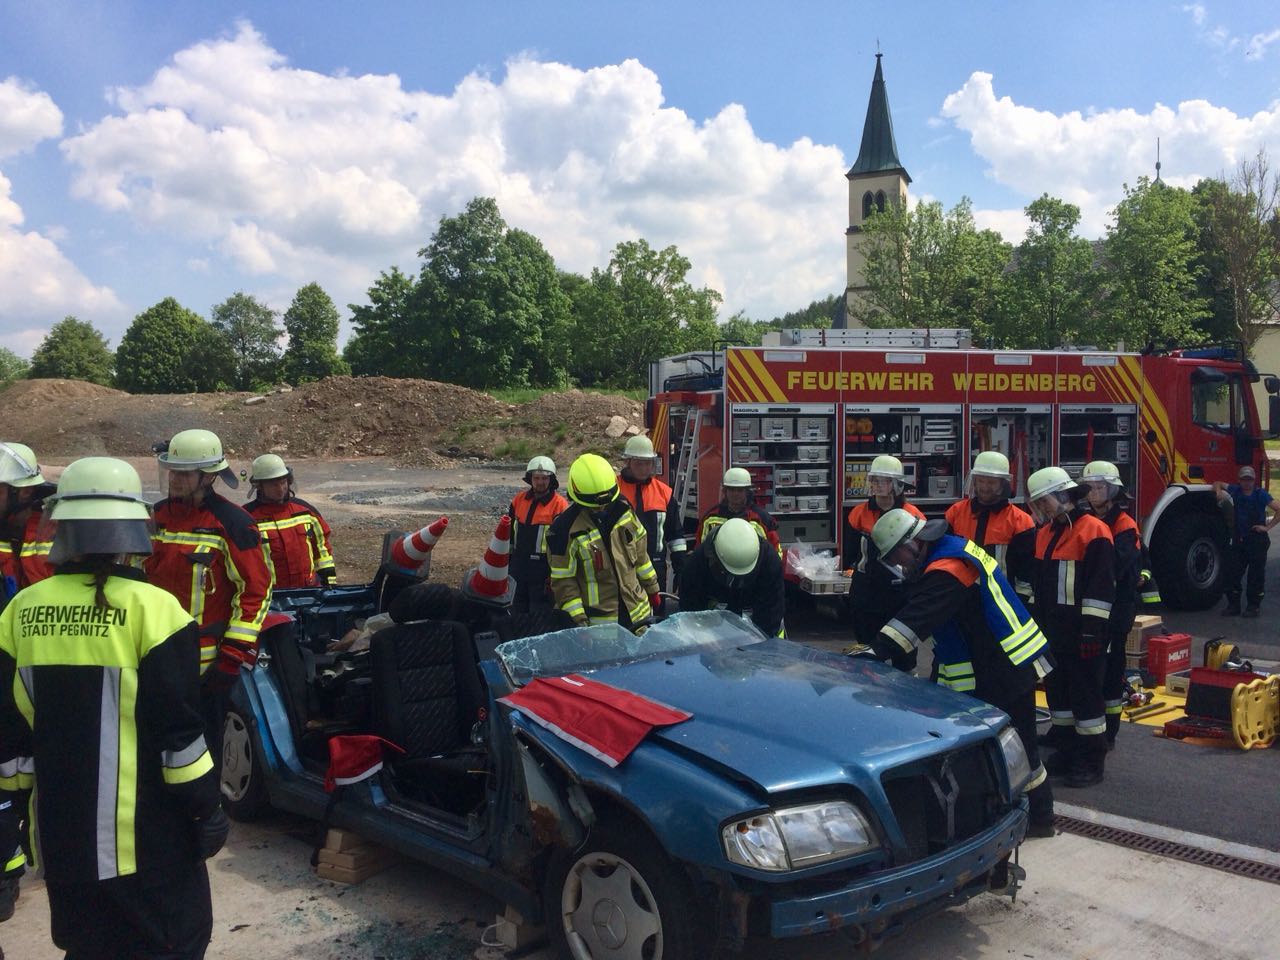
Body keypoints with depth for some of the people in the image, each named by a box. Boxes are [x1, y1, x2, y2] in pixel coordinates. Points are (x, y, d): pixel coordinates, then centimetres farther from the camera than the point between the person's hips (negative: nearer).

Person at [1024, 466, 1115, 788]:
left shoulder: (1093, 531, -12)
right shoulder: (1045, 533, 13)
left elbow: (1101, 586, -16)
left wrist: (1093, 629, -19)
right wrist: (1033, 618, 18)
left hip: (1081, 629, -8)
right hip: (1052, 629, 8)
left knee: (1085, 692, -2)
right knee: (1057, 687, 13)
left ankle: (1091, 759, 7)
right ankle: (1067, 751, 24)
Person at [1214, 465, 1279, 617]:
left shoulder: (1261, 494, -6)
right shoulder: (1236, 491, 3)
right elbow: (1218, 484, 18)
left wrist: (1267, 527, -13)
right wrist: (1219, 492, -3)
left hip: (1257, 540, -4)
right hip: (1239, 540, 4)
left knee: (1255, 575, 2)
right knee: (1232, 573, 4)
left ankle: (1253, 606, 12)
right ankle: (1233, 605, 12)